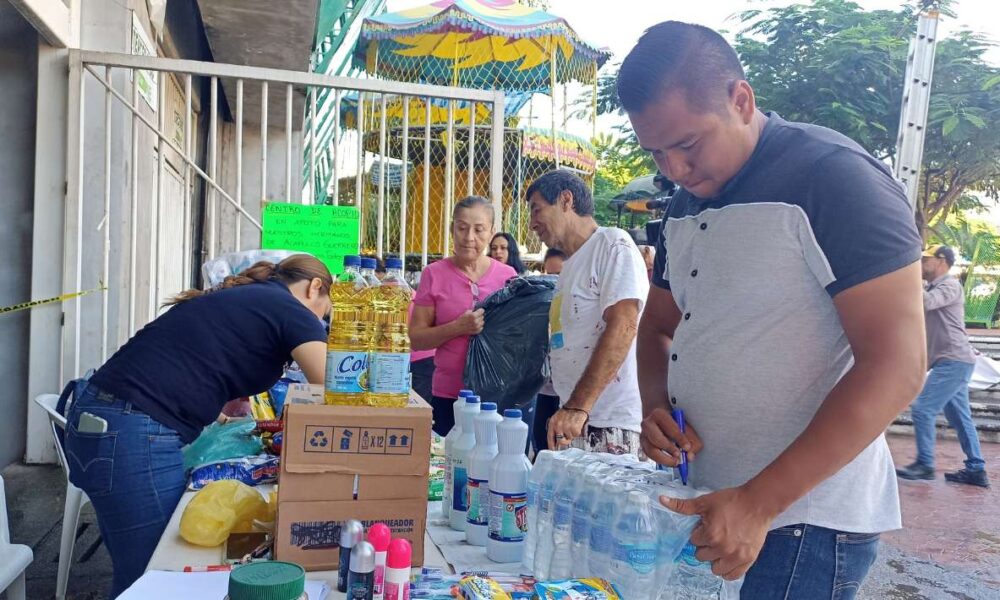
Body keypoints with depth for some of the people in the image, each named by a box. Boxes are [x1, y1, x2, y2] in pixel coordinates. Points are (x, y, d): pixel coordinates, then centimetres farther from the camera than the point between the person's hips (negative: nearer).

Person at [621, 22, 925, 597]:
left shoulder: (833, 176, -13)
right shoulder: (688, 205, 9)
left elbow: (897, 365, -19)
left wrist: (758, 504, -21)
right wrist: (656, 408, -3)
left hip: (806, 518, -7)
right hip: (706, 506, 7)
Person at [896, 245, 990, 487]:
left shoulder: (950, 285, -8)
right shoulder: (934, 288, 22)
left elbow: (926, 303, -27)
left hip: (954, 361, -10)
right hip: (952, 362, 10)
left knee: (922, 409, -11)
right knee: (959, 417, 11)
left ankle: (924, 465, -5)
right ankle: (976, 469, 15)